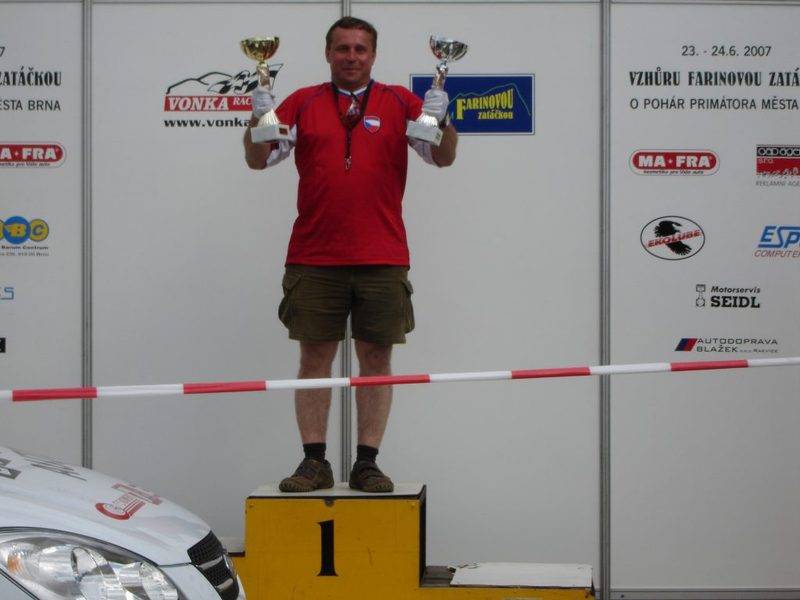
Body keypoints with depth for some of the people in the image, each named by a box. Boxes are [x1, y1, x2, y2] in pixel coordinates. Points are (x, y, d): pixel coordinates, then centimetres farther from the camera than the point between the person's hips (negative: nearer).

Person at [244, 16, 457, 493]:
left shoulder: (398, 102, 8)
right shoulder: (303, 103, 9)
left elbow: (442, 157, 3)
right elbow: (259, 159, 7)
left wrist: (439, 120, -17)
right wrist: (259, 119, -12)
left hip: (382, 258, 0)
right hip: (314, 257, 0)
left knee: (376, 357, 2)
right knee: (314, 357, 2)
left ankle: (367, 463, 9)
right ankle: (315, 462, 9)